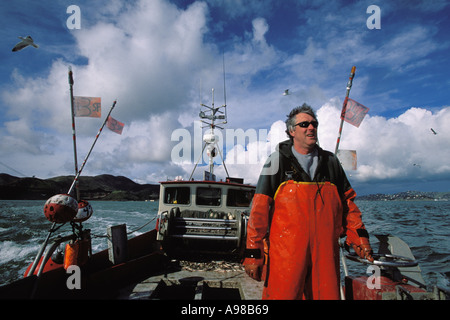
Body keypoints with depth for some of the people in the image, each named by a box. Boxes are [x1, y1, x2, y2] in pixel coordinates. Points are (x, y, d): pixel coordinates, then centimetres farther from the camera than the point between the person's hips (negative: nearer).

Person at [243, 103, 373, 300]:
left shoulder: (331, 161, 13)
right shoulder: (278, 160, 1)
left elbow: (348, 203, 17)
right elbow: (260, 208, -4)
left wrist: (359, 238, 7)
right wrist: (253, 252, -8)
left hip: (325, 252, 4)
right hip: (285, 252, -3)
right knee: (281, 294, -1)